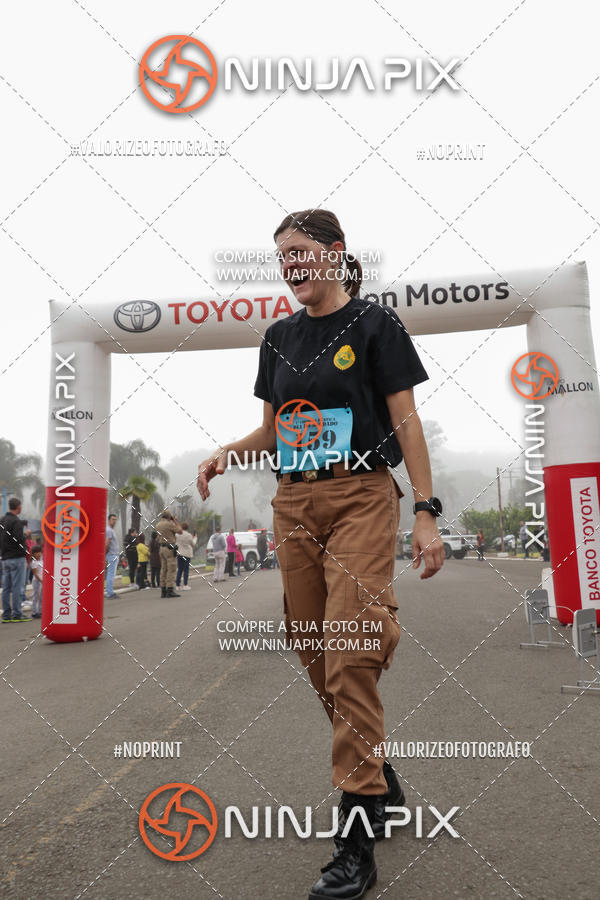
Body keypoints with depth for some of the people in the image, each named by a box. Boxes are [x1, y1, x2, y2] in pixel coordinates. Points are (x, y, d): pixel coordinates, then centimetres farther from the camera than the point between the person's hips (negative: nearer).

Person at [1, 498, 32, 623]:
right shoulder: (16, 521, -14)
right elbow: (18, 540, -21)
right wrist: (26, 534, -4)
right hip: (17, 558, -8)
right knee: (18, 587, -4)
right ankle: (17, 614, -3)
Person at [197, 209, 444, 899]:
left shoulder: (373, 325, 0)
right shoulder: (279, 337, 14)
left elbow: (406, 424, -3)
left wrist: (426, 512, -9)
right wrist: (228, 452, -2)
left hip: (361, 499, -5)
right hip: (294, 505, 6)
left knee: (349, 658, -12)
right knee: (318, 661, 8)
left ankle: (356, 839, 1)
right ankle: (382, 785, 31)